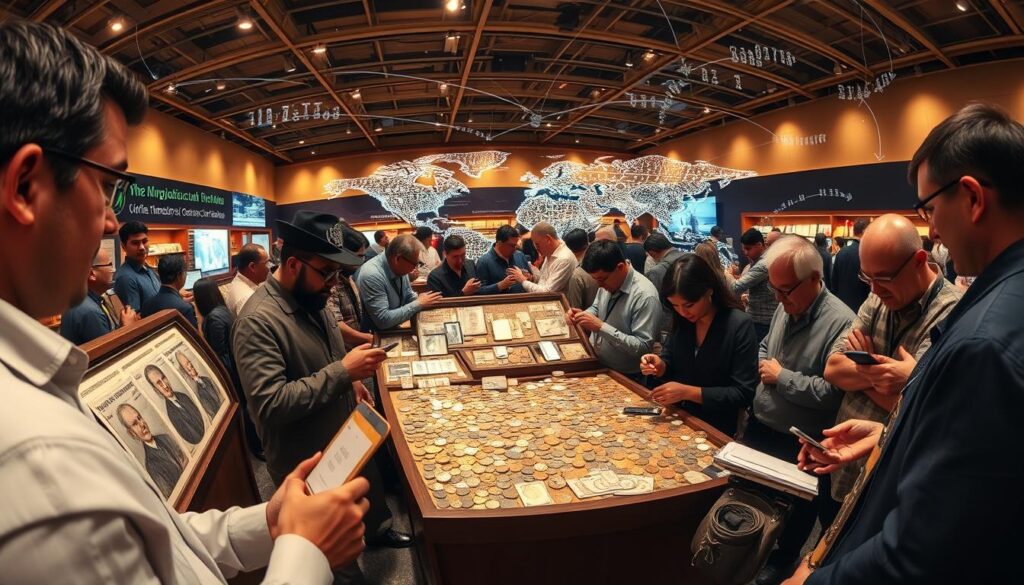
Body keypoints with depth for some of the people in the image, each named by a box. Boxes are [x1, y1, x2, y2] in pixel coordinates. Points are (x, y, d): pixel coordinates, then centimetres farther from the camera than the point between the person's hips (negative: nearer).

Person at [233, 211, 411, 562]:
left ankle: (379, 531, 59)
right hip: (306, 464, -8)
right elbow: (270, 406, -34)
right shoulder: (258, 321, -28)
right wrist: (342, 372, -35)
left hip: (346, 436, 8)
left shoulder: (311, 299, 0)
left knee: (370, 488, 32)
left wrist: (352, 382, 0)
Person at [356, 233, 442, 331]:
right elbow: (383, 320, -28)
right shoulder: (372, 276, -27)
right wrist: (418, 304, -22)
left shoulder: (399, 268, -5)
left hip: (393, 330, 7)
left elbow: (409, 296, 11)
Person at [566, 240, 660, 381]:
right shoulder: (608, 281, 0)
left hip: (623, 377, -6)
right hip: (595, 366, 6)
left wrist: (601, 327, -28)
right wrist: (582, 315, -4)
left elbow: (643, 347, -24)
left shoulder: (645, 295, -22)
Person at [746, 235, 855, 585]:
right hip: (759, 428, 7)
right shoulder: (785, 307, 2)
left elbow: (832, 392, -29)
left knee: (793, 507, 15)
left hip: (799, 445, -7)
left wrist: (782, 377, -20)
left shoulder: (840, 322, -24)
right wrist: (761, 363, -2)